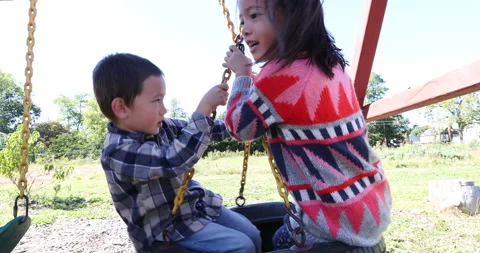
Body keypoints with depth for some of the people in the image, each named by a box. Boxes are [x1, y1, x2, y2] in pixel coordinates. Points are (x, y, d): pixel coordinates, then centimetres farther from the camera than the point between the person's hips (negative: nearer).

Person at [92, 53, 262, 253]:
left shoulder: (158, 127, -1)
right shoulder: (118, 152, -26)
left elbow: (194, 132, 13)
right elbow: (174, 159, -38)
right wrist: (205, 107, -37)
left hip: (196, 205, 8)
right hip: (165, 230, -7)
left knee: (253, 235, 6)